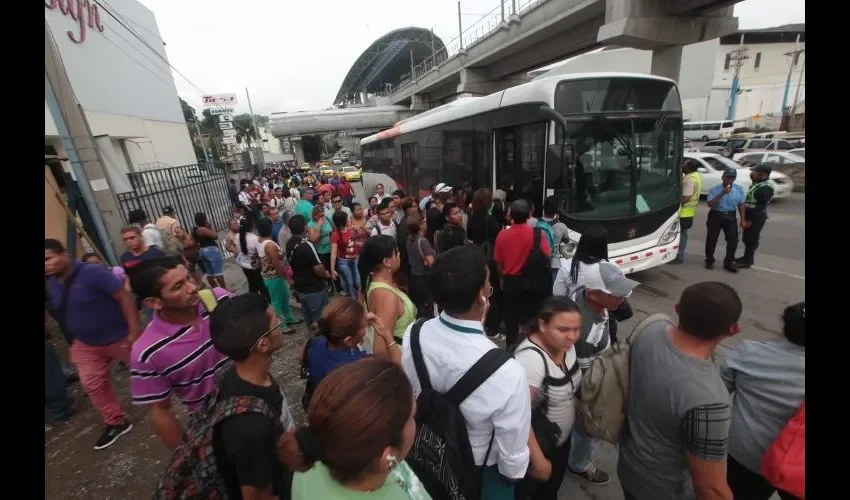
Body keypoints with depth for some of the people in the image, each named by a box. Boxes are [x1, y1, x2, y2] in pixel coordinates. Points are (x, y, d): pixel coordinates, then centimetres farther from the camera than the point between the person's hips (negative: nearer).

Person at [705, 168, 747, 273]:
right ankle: (709, 261, 17)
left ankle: (728, 263, 10)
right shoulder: (714, 189, -8)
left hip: (731, 217, 3)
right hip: (715, 216, -3)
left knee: (733, 240, -1)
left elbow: (741, 205, 9)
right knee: (711, 239, 2)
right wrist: (722, 193, -24)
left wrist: (743, 219, 7)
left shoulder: (739, 189, 4)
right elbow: (710, 204, -18)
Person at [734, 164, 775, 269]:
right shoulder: (758, 184, 13)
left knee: (751, 240, -3)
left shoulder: (765, 188, -19)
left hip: (755, 218, -10)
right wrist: (744, 218, 18)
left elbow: (761, 207, -22)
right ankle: (746, 257, 27)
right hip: (749, 216, 10)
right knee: (747, 238, 16)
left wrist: (750, 220, -21)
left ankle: (747, 262, 3)